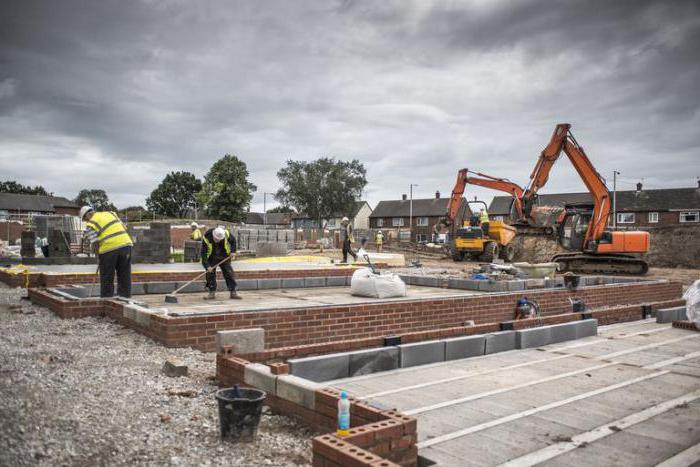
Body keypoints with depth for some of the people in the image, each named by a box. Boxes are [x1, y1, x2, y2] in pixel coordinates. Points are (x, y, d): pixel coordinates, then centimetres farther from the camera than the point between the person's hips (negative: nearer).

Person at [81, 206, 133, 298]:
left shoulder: (91, 224, 1)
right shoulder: (110, 213, 19)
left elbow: (95, 244, -4)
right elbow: (124, 228, 15)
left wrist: (99, 257, 11)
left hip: (109, 249, -5)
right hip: (126, 244, 5)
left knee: (107, 279, 8)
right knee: (125, 276, 12)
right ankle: (125, 297, 15)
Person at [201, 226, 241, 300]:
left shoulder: (226, 234, -23)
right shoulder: (206, 238, -30)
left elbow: (233, 240, 0)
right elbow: (203, 253, -27)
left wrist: (232, 251, -10)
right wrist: (207, 266, -33)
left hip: (224, 258, 2)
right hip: (211, 259, -1)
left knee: (229, 273, -2)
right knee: (210, 274, -6)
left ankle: (233, 292, 3)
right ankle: (212, 292, 5)